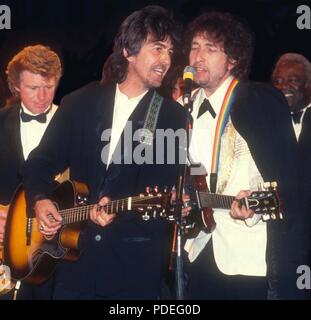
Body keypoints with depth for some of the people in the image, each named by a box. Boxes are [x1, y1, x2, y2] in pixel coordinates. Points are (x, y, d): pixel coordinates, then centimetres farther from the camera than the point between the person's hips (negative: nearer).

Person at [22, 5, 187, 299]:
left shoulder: (172, 116, 0)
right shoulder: (80, 103, 7)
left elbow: (163, 190, -7)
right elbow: (41, 162, 10)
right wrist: (40, 200, -9)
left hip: (135, 262, -2)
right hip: (74, 252, 2)